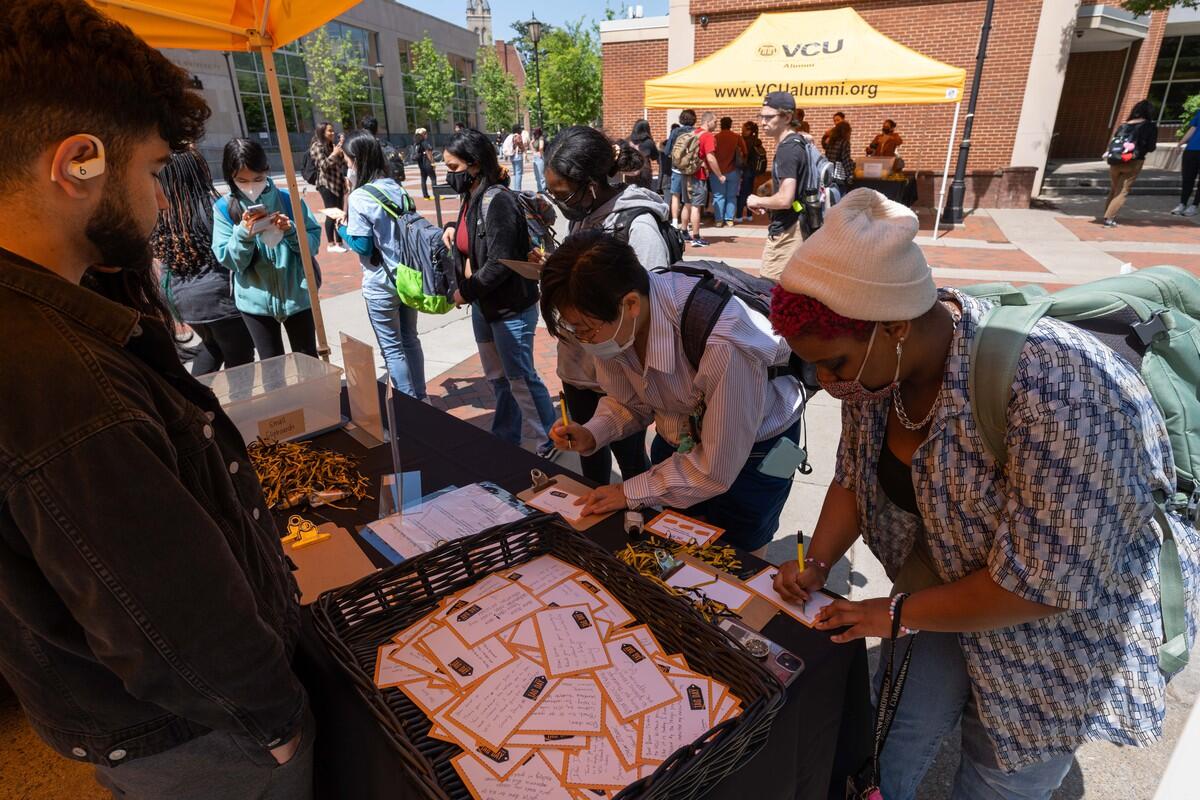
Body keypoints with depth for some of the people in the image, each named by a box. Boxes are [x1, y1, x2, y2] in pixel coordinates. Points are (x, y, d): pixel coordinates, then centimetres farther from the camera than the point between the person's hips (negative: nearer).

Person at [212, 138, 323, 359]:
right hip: (256, 301, 0)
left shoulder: (287, 199, -6)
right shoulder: (224, 208, -4)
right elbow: (228, 260, -7)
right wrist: (244, 233, -23)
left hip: (297, 295, 0)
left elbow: (314, 242, -4)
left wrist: (290, 231, -22)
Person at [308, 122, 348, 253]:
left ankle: (339, 242, 11)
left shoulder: (332, 145, 18)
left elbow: (341, 164, 17)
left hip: (338, 184, 8)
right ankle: (330, 244, -2)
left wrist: (341, 152, 4)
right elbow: (323, 165, -16)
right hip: (326, 184, -8)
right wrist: (334, 154, -13)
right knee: (331, 213, -7)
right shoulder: (317, 146, -6)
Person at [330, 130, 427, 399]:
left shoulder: (358, 198, -15)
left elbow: (362, 246, -16)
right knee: (410, 340, 18)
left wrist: (342, 229, 3)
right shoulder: (398, 189, 3)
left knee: (393, 348, 7)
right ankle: (419, 397, 29)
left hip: (381, 285, -6)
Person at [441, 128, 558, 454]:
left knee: (520, 379, 2)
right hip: (483, 304, 9)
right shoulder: (473, 197, 6)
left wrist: (466, 292, -14)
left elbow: (500, 263, -25)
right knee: (497, 377, 19)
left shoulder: (497, 200, -20)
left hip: (511, 308, -9)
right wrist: (452, 227, 6)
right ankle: (505, 439, 35)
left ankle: (551, 443, 19)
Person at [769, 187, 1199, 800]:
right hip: (950, 586, 5)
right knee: (895, 738, 15)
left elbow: (1045, 581, -32)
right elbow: (854, 478, 1)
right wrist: (816, 563, -13)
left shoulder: (1050, 386, -37)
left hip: (1066, 619, -5)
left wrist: (900, 613, -21)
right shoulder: (873, 366, -14)